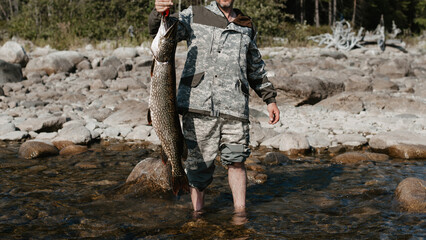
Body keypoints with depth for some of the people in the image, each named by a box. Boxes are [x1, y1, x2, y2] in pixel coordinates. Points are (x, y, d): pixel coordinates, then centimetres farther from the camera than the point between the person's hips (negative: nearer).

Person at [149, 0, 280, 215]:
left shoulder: (247, 27, 20)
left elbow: (256, 68, 29)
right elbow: (161, 32, 1)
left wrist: (270, 99, 24)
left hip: (234, 107, 2)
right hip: (198, 103, -2)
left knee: (236, 160, -4)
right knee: (198, 162, 2)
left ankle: (240, 213, 8)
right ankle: (197, 213, 16)